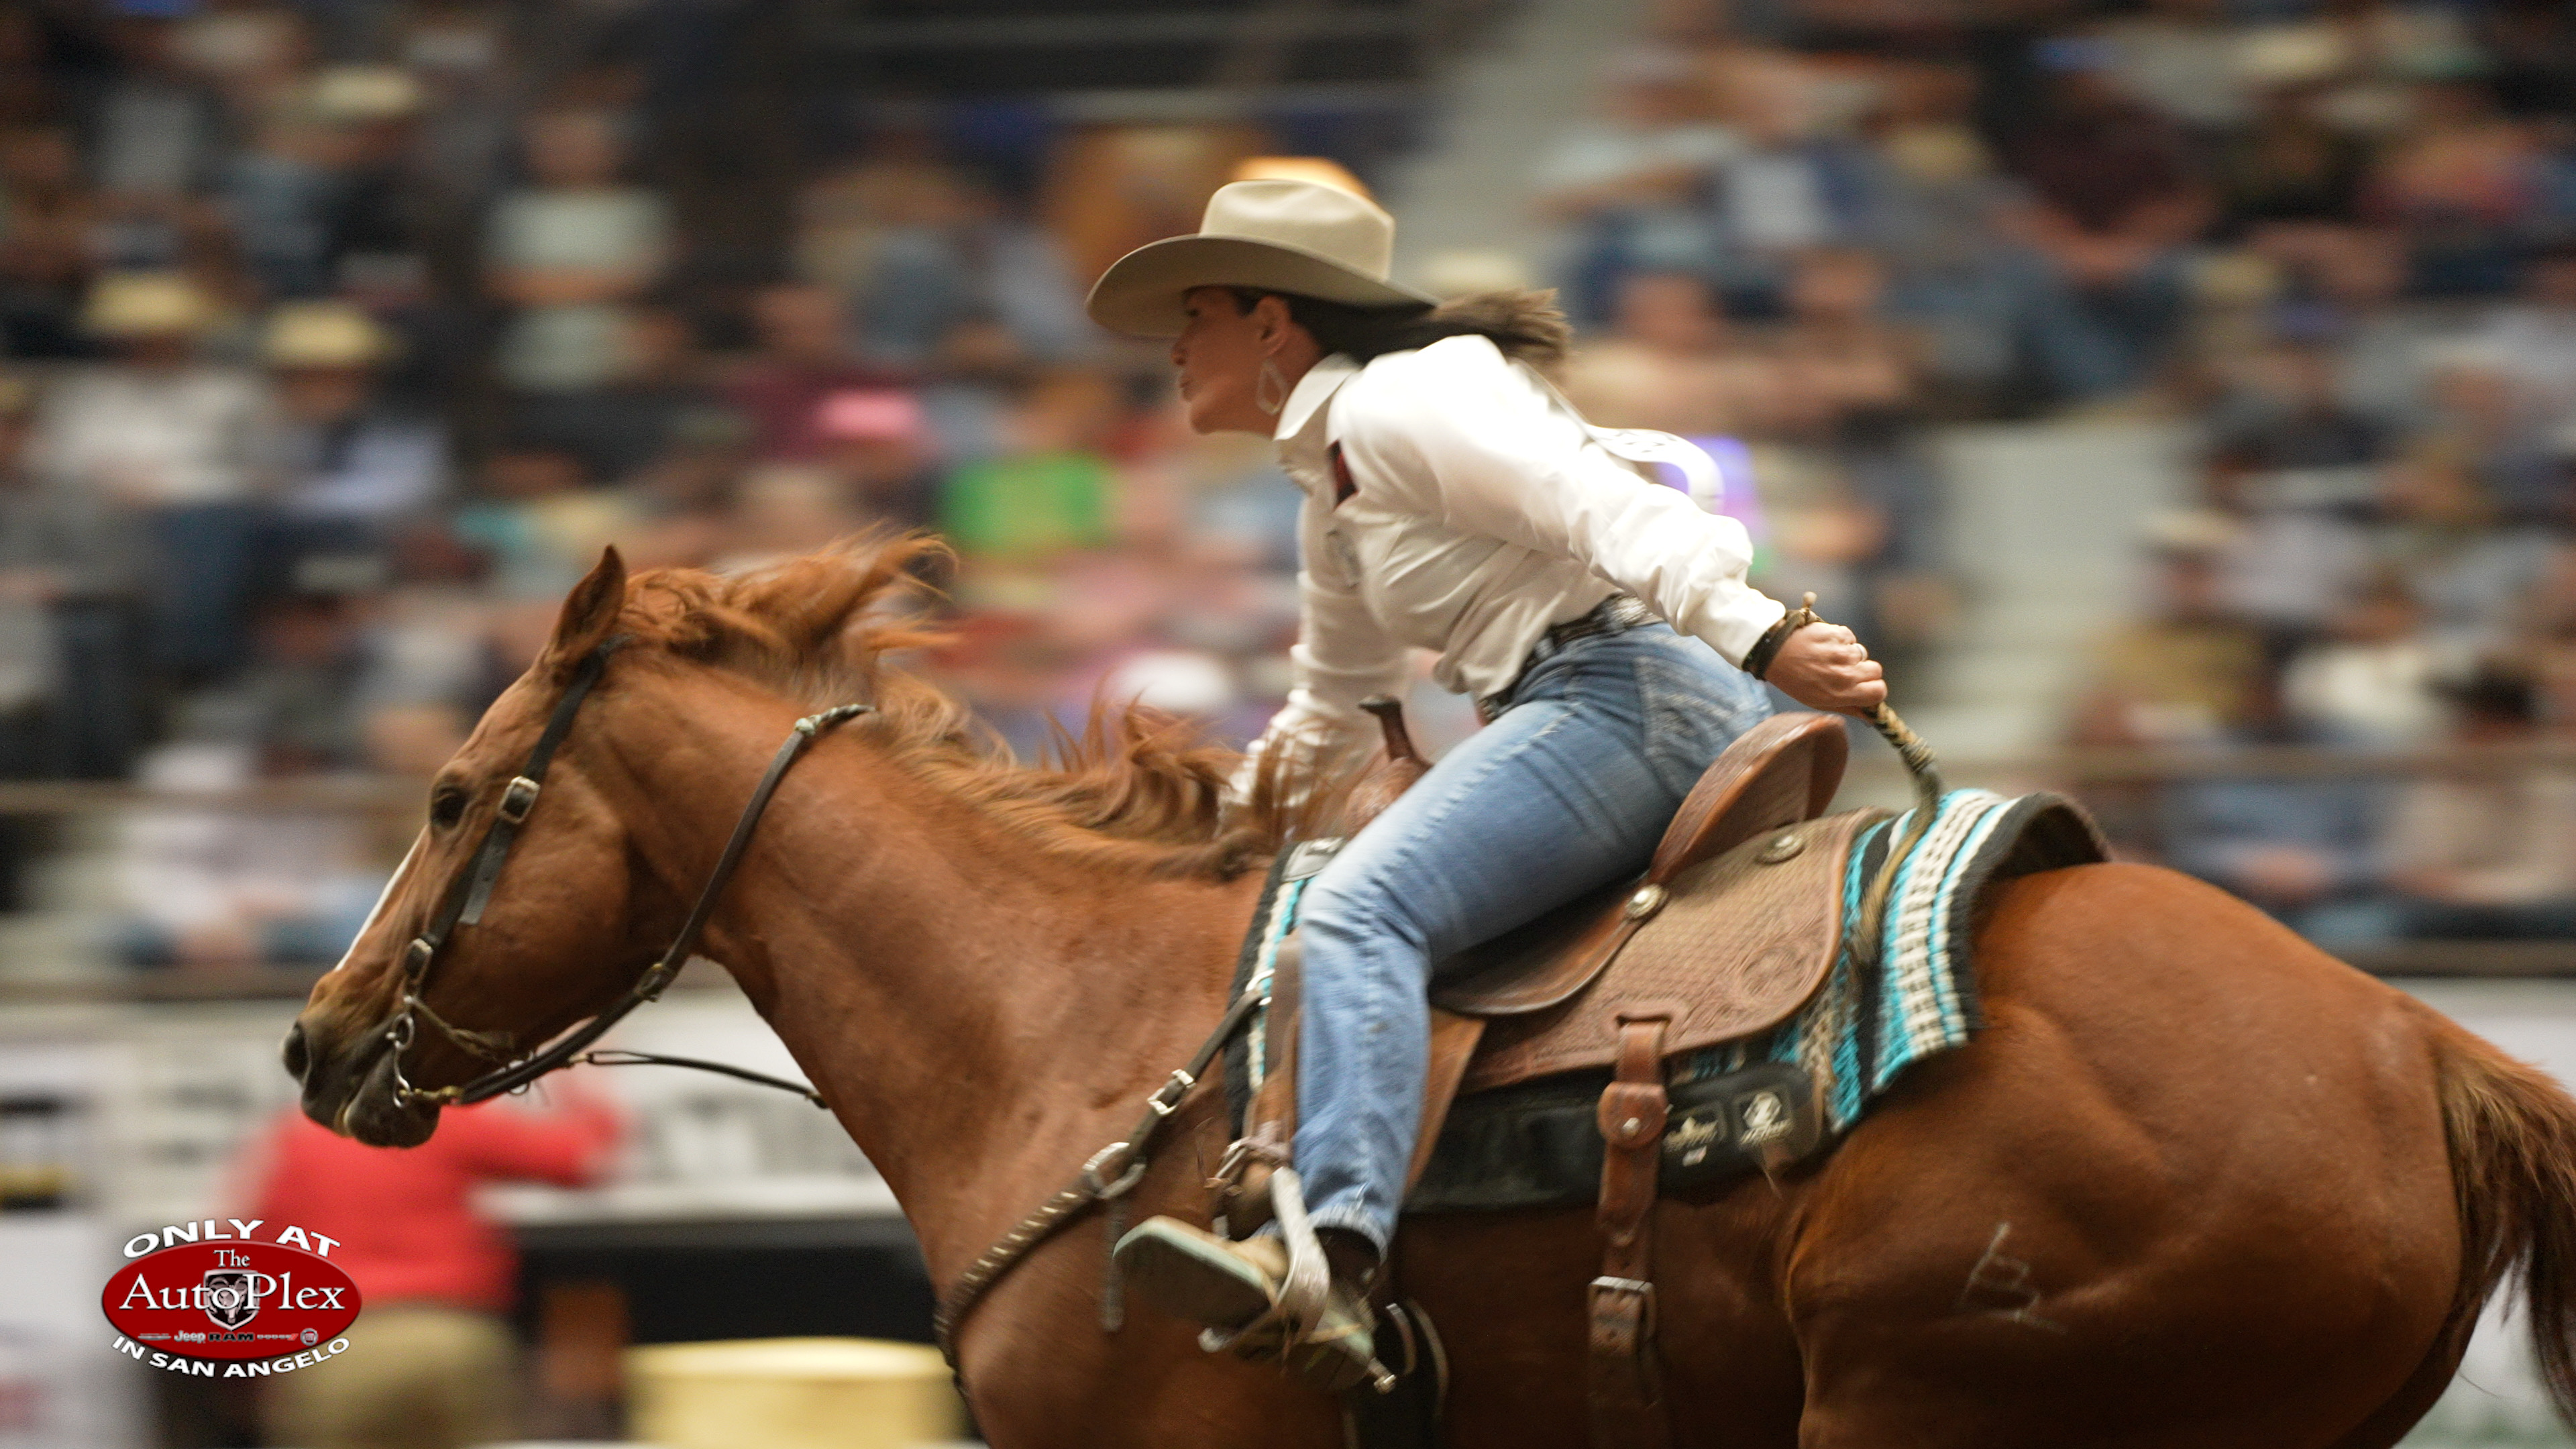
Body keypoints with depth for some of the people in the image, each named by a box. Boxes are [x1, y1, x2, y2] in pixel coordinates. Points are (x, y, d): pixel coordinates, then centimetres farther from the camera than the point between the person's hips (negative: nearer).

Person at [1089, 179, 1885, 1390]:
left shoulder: (1400, 405, -5)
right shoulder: (1331, 488, 27)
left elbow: (1602, 513, -18)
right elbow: (1336, 701, 43)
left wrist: (1760, 640, -30)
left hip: (1630, 689, -11)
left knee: (1360, 909, -27)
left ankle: (1334, 1265, -47)